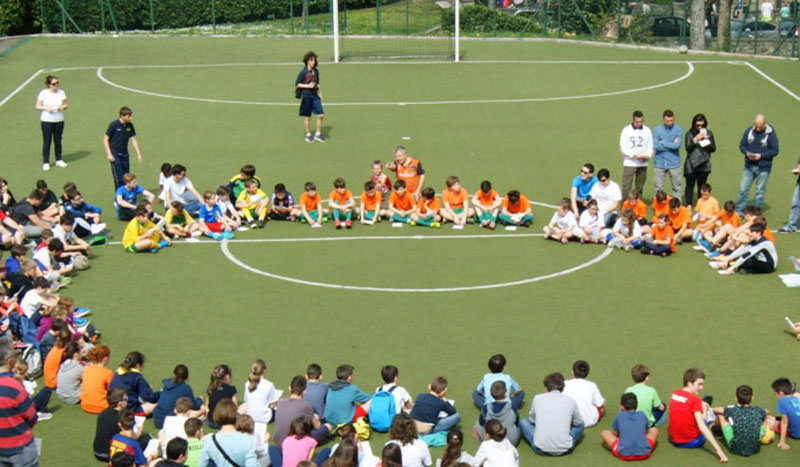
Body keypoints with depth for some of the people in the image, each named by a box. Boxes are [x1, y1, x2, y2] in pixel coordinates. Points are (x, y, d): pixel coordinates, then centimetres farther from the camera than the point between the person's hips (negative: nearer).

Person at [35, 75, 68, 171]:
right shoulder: (43, 93, -7)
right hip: (46, 120, -3)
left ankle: (59, 160, 23)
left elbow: (66, 104, 9)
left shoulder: (61, 92, 2)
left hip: (59, 120, 3)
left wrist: (63, 107, -14)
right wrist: (46, 108, -21)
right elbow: (38, 106, -3)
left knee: (58, 141, 11)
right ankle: (46, 163, 4)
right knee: (46, 142, -1)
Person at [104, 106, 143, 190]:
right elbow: (105, 139, -8)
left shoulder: (129, 126, 1)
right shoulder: (113, 125, -13)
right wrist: (109, 154, -14)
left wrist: (138, 154, 4)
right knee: (118, 179, -9)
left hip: (124, 154, 5)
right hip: (115, 155, -5)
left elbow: (133, 140, 9)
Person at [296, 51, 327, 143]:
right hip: (306, 96, -5)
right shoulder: (303, 72, -9)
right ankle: (308, 135, 17)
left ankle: (318, 134, 10)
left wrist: (320, 94, 18)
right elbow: (297, 84, -6)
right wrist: (308, 86, -16)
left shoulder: (316, 71, 8)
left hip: (315, 96, 5)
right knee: (307, 117, 4)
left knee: (320, 115, -3)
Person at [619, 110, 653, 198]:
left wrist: (647, 156, -11)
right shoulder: (626, 130, -2)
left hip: (643, 164, 3)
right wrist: (634, 155, -17)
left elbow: (650, 146, 9)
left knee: (640, 187, 9)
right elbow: (623, 147, -5)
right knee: (626, 187, -8)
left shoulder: (647, 130, 6)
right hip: (629, 163, -3)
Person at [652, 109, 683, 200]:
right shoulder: (657, 129, 1)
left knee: (676, 187, 5)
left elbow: (677, 145, -15)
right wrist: (671, 145, -10)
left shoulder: (678, 129, -1)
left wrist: (663, 143, -10)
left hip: (674, 163, -1)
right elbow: (655, 146, -10)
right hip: (659, 163, 1)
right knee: (658, 187, 5)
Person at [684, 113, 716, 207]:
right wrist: (696, 139, -18)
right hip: (691, 164, -2)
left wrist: (707, 144, -12)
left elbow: (713, 148, 6)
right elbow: (688, 148, -11)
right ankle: (688, 206, 5)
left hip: (704, 164, 2)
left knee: (702, 186, 8)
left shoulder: (708, 133, 6)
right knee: (690, 185, 0)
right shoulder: (689, 134, 0)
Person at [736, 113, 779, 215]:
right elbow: (742, 145, 6)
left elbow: (774, 151, -7)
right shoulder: (749, 130, -1)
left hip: (763, 168, -3)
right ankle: (738, 212, 12)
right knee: (743, 189, 3)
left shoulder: (771, 133, -9)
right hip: (749, 166, 3)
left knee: (760, 191, 7)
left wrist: (761, 155, -18)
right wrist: (747, 153, -15)